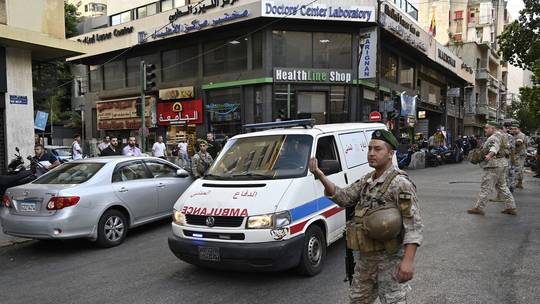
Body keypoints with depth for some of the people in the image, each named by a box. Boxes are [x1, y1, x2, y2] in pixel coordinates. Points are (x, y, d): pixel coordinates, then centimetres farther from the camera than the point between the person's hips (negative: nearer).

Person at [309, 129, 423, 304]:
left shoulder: (400, 183, -16)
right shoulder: (367, 181, 9)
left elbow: (413, 225, -20)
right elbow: (344, 197, 2)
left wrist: (408, 260, -29)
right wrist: (321, 176, -10)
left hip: (390, 260, -8)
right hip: (365, 258, 8)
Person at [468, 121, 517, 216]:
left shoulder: (495, 136, -15)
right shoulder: (499, 136, 19)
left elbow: (495, 147, -36)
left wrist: (489, 155, -55)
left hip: (494, 165, -11)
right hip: (500, 164, 11)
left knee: (485, 187, -5)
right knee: (502, 186, 15)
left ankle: (478, 208, 1)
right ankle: (511, 207, 18)